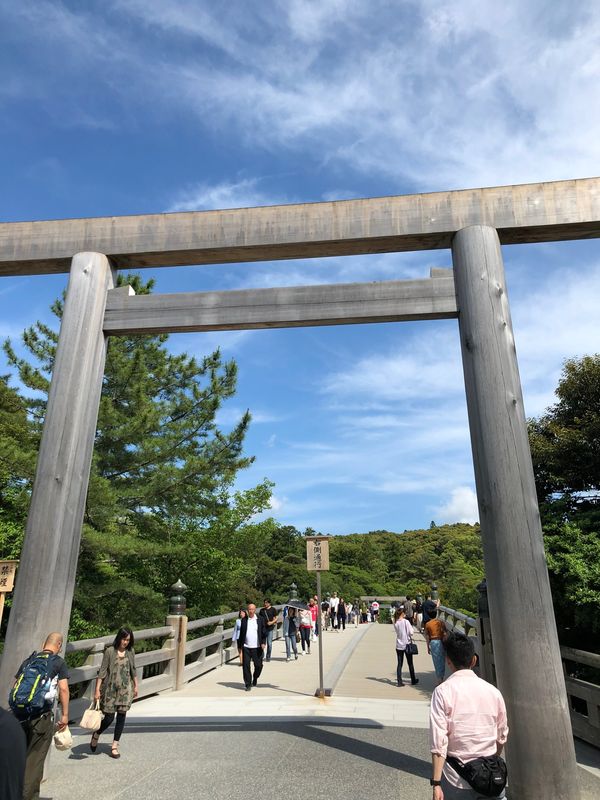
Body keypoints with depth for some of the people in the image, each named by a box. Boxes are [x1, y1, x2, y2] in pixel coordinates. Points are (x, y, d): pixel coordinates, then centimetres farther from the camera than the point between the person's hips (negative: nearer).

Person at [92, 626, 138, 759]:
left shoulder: (130, 652, 3)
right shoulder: (110, 651, -9)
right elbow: (102, 671, -8)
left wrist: (135, 686, 16)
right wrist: (97, 690, -11)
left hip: (125, 688, 3)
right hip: (110, 688, -3)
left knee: (121, 715, 2)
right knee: (109, 717, 1)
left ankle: (114, 746, 16)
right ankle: (96, 735, 32)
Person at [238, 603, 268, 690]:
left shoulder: (260, 619, 3)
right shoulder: (244, 620, 5)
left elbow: (264, 632, 2)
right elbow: (241, 633, 9)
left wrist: (263, 643, -8)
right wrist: (240, 645, 5)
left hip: (257, 647, 0)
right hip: (246, 647, 0)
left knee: (258, 665, 5)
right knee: (246, 666, -2)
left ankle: (255, 678, 34)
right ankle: (248, 684, 11)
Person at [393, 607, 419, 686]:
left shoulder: (395, 623, -4)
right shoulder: (406, 622, -16)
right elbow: (411, 633, -15)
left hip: (399, 645, 3)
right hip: (407, 644, -3)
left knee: (399, 664, 7)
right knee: (410, 663, 14)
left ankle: (399, 681, 4)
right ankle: (413, 680, 26)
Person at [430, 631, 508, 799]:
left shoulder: (443, 691, -13)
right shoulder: (493, 691, -3)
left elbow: (439, 742, -16)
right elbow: (502, 736, 8)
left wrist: (436, 783, -11)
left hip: (457, 779, -3)